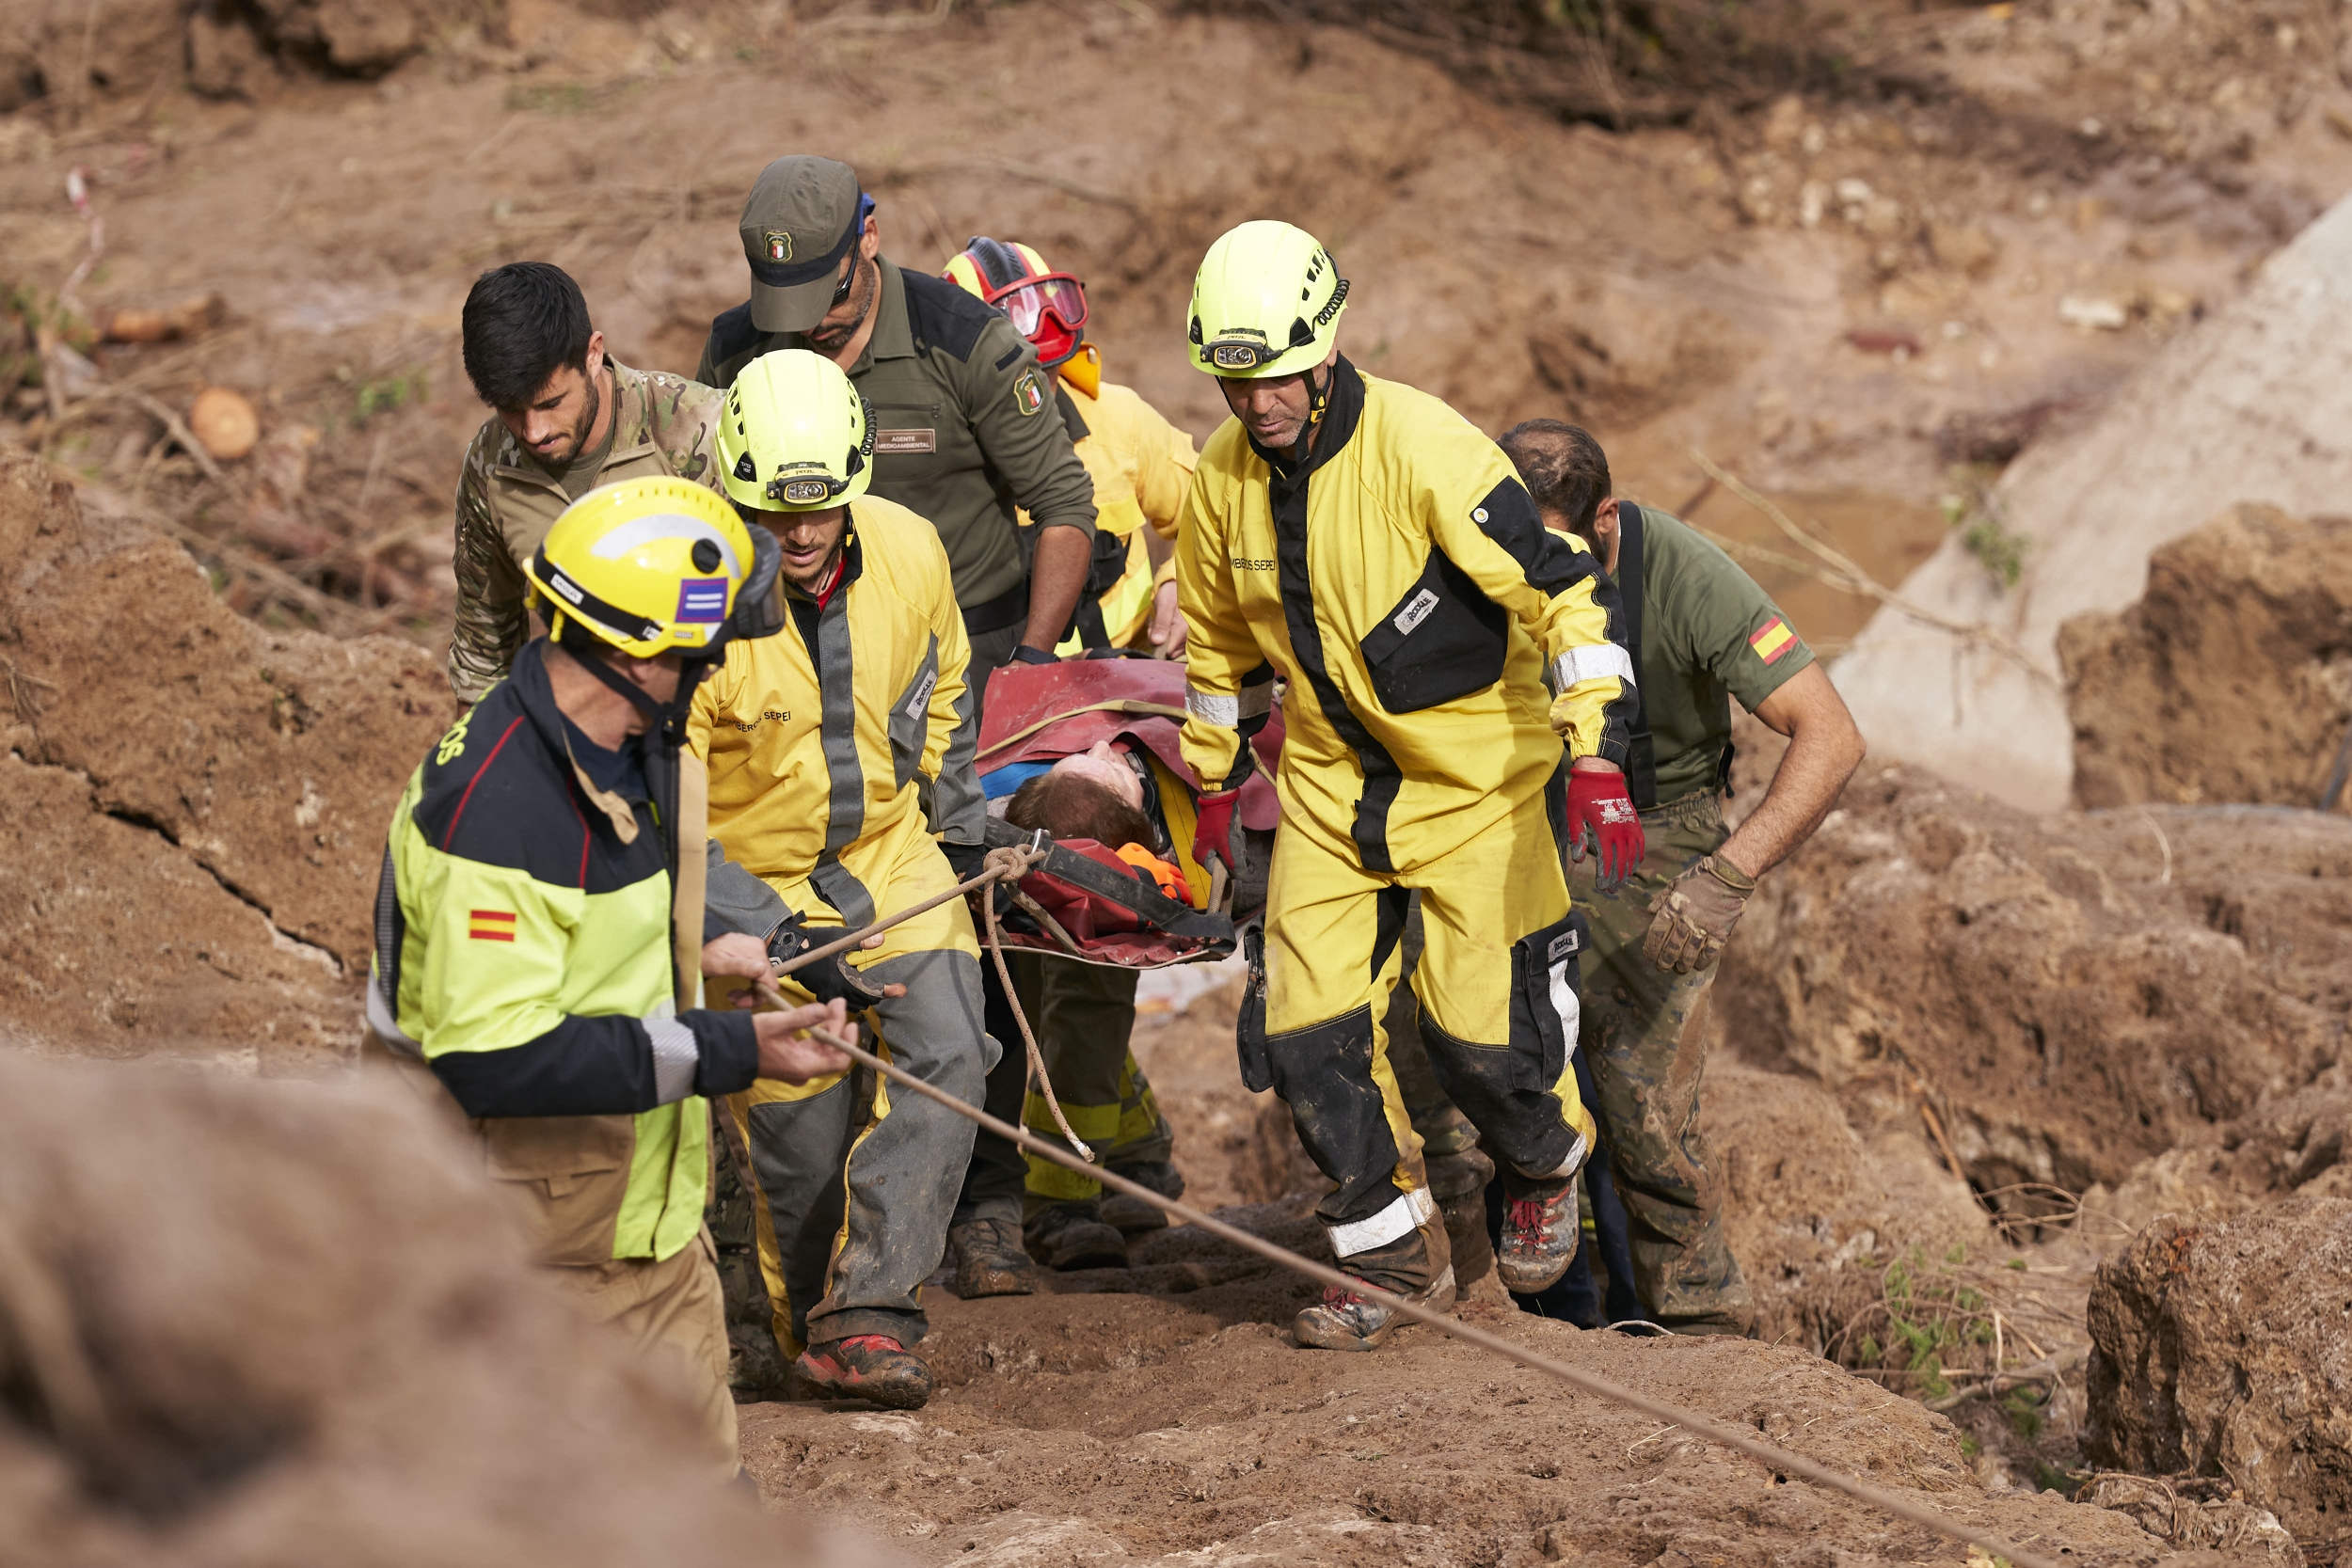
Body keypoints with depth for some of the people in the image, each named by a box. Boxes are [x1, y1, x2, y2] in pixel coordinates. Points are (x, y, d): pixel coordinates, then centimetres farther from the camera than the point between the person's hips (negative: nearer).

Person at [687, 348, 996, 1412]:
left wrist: (960, 824, 17)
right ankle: (815, 1332, 23)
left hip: (891, 855, 3)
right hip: (757, 883, -3)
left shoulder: (908, 551, -10)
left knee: (945, 1053, -17)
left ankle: (864, 1316, -17)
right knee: (801, 1134, 0)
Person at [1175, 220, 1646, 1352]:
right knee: (1305, 1029, -4)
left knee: (1482, 1024, -5)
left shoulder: (1424, 448, -23)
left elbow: (1561, 592, -23)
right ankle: (1395, 1258, 13)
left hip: (1478, 769, -5)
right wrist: (1212, 776, 21)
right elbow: (1219, 637, 14)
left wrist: (1595, 756, -30)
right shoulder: (1223, 476, -5)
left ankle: (1546, 1169, 29)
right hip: (1333, 780, 5)